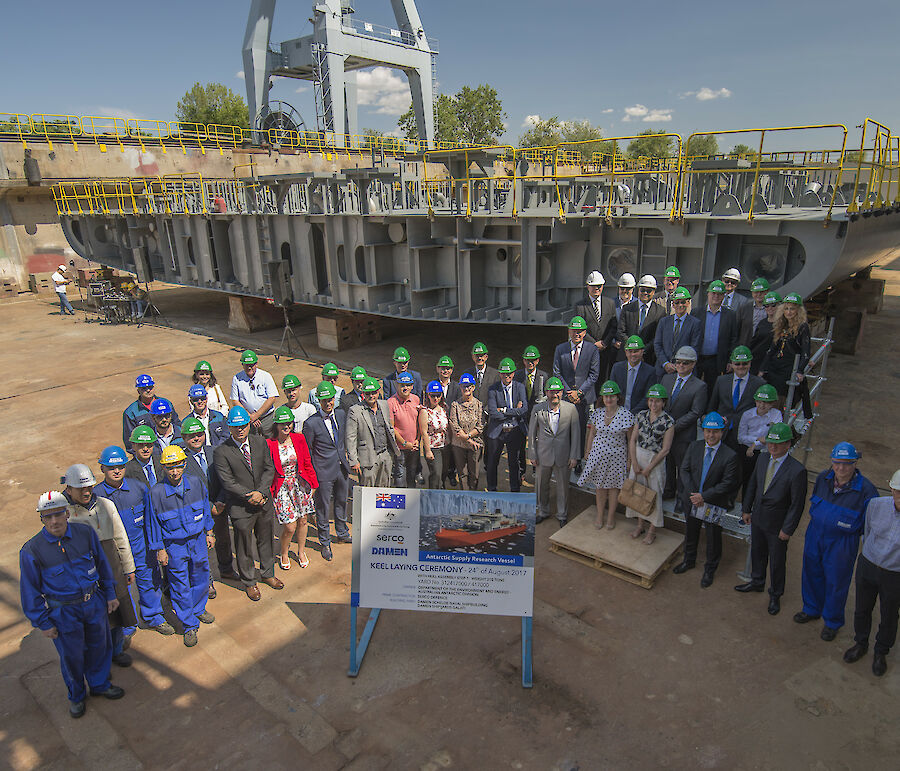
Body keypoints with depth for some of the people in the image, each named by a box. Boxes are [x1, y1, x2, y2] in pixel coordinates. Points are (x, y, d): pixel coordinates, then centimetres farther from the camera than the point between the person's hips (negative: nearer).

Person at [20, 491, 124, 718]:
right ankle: (76, 696, 43)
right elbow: (30, 591, -7)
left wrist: (110, 595, 8)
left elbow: (102, 564, 4)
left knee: (99, 646, 19)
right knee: (71, 656, 15)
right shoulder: (32, 551, -17)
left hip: (94, 603, 3)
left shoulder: (86, 533, -10)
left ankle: (99, 684, 46)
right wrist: (43, 623, -4)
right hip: (63, 612, -2)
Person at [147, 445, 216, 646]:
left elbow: (205, 508, 6)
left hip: (198, 540, 3)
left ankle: (198, 609, 45)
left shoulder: (196, 483, -8)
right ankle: (189, 626, 22)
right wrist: (160, 549, -4)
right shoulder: (156, 492, -17)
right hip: (174, 546, -3)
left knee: (201, 577, 19)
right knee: (180, 586, 6)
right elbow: (153, 523, -7)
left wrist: (209, 533, 11)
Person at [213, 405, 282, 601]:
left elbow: (269, 469, -1)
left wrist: (261, 492, -15)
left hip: (264, 502, 4)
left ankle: (267, 574, 43)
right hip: (240, 508, -4)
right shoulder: (221, 452, -15)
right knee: (244, 546, 11)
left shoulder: (260, 442, -2)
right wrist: (250, 496, -18)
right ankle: (249, 582, 34)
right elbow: (228, 482, -16)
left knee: (266, 540, 20)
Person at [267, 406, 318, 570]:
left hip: (300, 485, 3)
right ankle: (284, 554, 25)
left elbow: (307, 463, 6)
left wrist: (312, 483, 8)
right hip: (282, 488, -3)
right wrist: (269, 492, -7)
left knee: (302, 521, 13)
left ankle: (301, 552, 36)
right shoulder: (270, 444, -12)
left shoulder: (299, 439, -2)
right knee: (290, 527, -4)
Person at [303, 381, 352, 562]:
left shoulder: (341, 414, 0)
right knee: (323, 507, 7)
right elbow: (306, 452, -9)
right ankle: (324, 543, 25)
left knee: (342, 502, 21)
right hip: (324, 472, -5)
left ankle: (342, 533, 42)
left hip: (342, 467, 5)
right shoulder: (311, 423, -16)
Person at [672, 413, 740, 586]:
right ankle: (689, 560, 46)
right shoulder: (694, 447, -5)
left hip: (714, 504, -4)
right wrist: (693, 494, -14)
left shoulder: (730, 456, -17)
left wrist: (704, 496, -21)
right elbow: (684, 470, -2)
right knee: (690, 532, 22)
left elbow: (727, 483, -17)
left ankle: (710, 570, 35)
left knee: (713, 538, 11)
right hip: (692, 500, 4)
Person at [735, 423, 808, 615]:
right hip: (758, 518, 5)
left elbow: (797, 503, -18)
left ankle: (775, 595, 35)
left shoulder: (797, 470, -23)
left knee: (777, 562, 13)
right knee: (757, 553, 24)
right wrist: (746, 509, 10)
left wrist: (788, 529, -15)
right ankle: (757, 582, 48)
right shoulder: (762, 459, -4)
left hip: (777, 525, -5)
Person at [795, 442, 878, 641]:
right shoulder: (823, 478, -8)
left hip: (841, 544, -4)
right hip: (815, 536, 4)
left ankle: (832, 622, 36)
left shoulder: (865, 489, -22)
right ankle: (812, 609, 46)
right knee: (812, 574, 21)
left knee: (836, 582, 12)